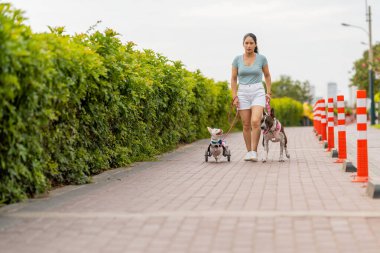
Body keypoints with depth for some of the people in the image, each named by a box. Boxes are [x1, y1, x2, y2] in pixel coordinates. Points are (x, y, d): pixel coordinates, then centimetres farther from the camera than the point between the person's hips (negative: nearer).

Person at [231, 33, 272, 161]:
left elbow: (267, 75, 13)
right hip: (243, 93, 2)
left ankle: (254, 152, -13)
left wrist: (268, 92, 5)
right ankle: (248, 151, 18)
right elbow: (233, 79, 7)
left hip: (258, 93, -2)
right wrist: (234, 96, -1)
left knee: (255, 122, -20)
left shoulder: (261, 58, 0)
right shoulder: (237, 59, 2)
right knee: (246, 125, 4)